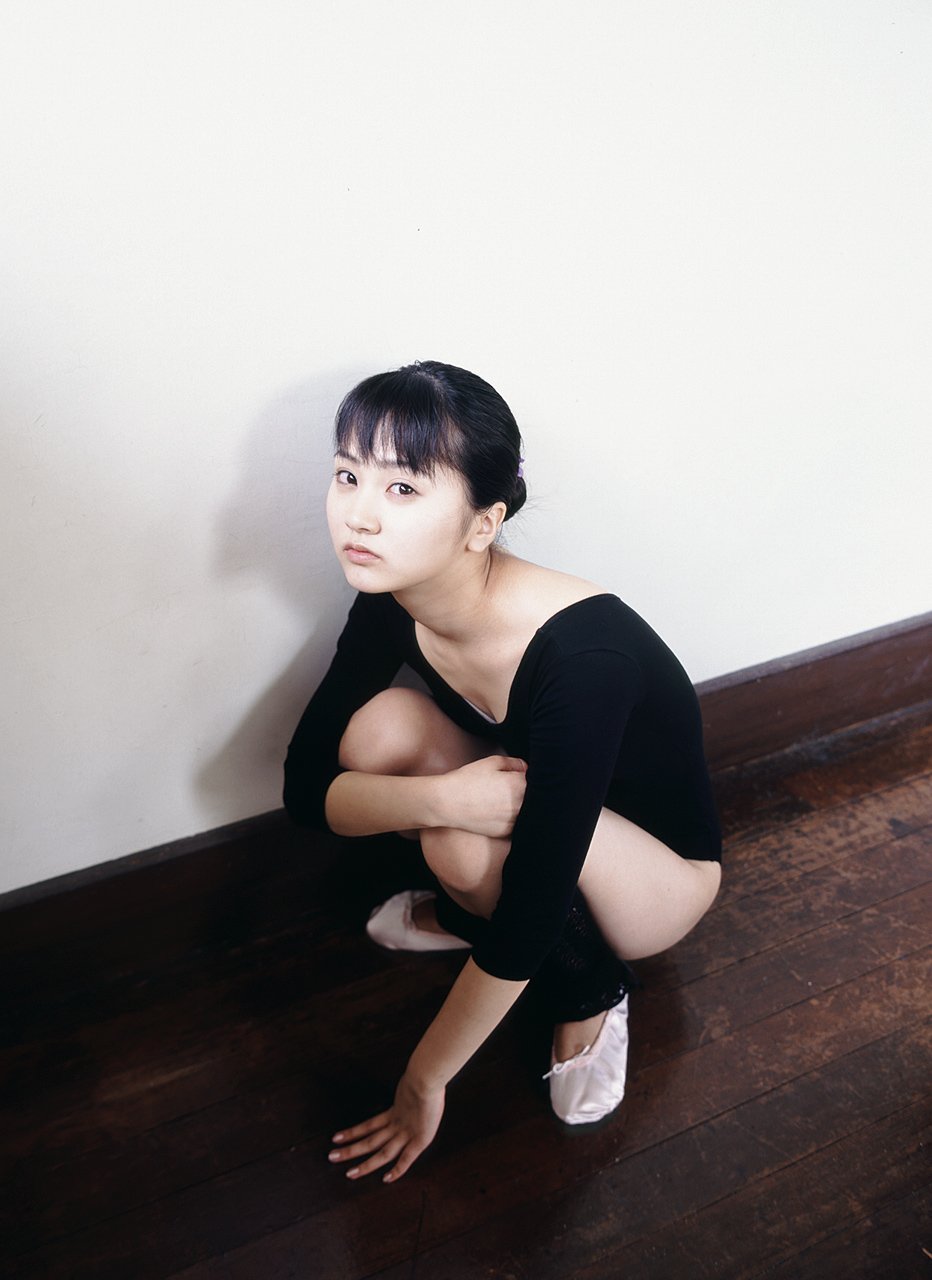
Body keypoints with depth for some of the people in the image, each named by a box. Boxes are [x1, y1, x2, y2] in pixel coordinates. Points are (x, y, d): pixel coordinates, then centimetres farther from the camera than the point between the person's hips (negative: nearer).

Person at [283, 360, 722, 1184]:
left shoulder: (581, 653, -38)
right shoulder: (392, 601, -18)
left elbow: (532, 909, -33)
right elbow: (307, 787, -16)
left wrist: (424, 1083, -20)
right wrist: (442, 797, -37)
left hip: (659, 873, -5)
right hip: (528, 811, 5)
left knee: (473, 841, -35)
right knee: (378, 728, -21)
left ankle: (591, 988, -4)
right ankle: (470, 907, 6)